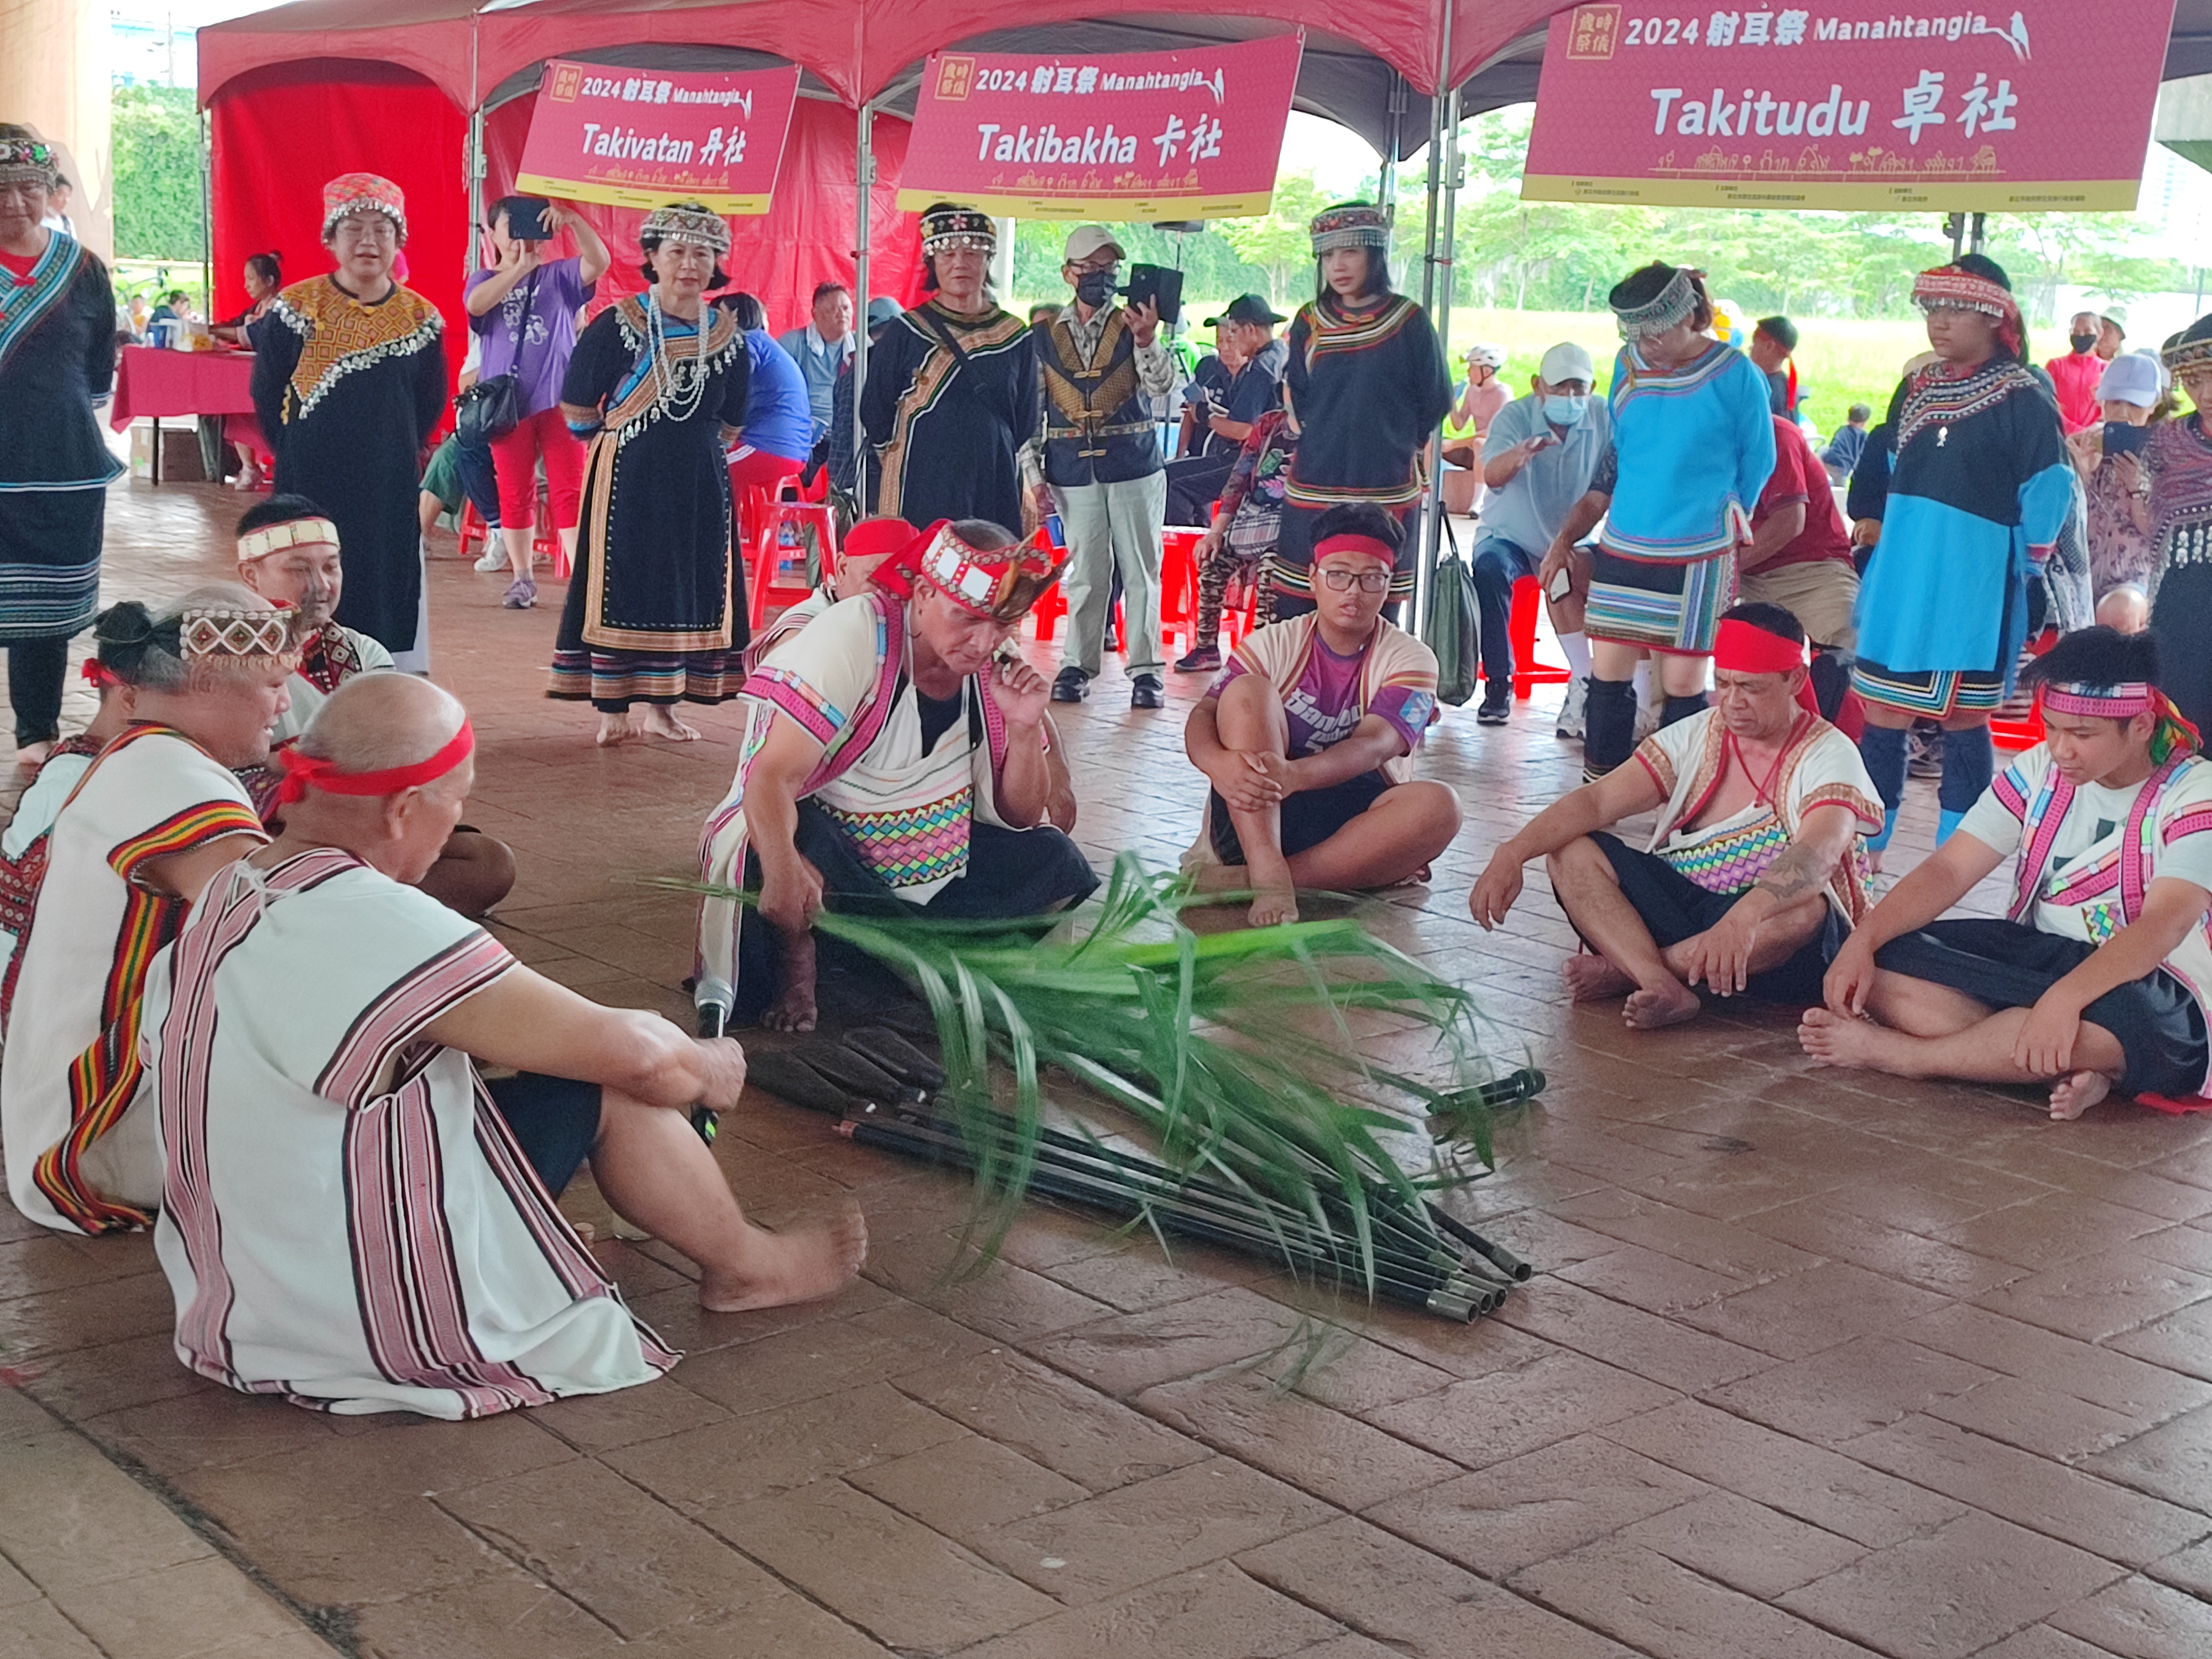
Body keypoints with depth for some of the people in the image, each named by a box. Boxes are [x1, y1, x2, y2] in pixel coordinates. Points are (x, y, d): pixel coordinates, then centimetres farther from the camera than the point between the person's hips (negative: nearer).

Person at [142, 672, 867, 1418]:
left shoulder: (225, 898, 1)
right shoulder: (382, 929, -26)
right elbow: (637, 1055, -18)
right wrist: (710, 1069, 5)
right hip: (394, 1322, -8)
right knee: (616, 1086, 1)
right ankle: (745, 1267, 24)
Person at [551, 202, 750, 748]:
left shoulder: (728, 335, 5)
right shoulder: (618, 325, -8)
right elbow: (577, 411, -1)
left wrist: (690, 441, 11)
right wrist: (627, 436, 7)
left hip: (699, 482, 4)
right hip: (629, 478, -4)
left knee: (689, 586, 6)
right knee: (621, 585, -3)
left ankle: (656, 704, 17)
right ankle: (613, 709, 4)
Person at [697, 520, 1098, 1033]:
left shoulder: (996, 670, -4)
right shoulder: (853, 638, -20)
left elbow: (1019, 819, 2)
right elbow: (773, 778, -30)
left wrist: (1025, 729, -17)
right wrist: (783, 868, -50)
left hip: (933, 869, 6)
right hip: (823, 854, -6)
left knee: (1054, 863, -12)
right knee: (793, 833, -37)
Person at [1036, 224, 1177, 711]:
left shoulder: (1134, 325, 3)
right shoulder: (1046, 336, 7)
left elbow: (1162, 386, -11)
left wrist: (1147, 341, -30)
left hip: (1134, 465, -1)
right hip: (1073, 471, 1)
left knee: (1140, 569, 1)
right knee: (1084, 572, 4)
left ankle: (1144, 668, 8)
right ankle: (1077, 665, 14)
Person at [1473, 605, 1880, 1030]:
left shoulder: (1829, 755, -9)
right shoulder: (1694, 736, 5)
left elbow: (1817, 855, -30)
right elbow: (1598, 799, -6)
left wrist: (1742, 919, -50)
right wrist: (1513, 853, -24)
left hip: (1765, 940, -4)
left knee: (1805, 910, -39)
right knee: (1569, 849, -15)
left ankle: (1625, 970, -22)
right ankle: (1662, 985, -35)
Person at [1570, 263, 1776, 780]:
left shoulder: (1736, 376, -8)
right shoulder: (1628, 366, 5)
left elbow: (1757, 463, 5)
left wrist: (1722, 522, 11)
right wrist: (1567, 536, 17)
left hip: (1697, 558, -4)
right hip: (1622, 546, 4)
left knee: (1682, 681, 0)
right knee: (1608, 672, 2)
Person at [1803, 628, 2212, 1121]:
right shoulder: (2040, 770, 2)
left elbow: (2164, 924, -29)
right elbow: (1950, 868, -4)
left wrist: (2063, 998, -44)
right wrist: (1862, 941, -21)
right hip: (2036, 955, 6)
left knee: (2114, 1016, -43)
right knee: (1885, 962, -17)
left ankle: (1889, 1051, -27)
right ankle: (2069, 1070, -29)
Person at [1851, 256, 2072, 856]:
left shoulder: (2024, 402, -9)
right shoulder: (1914, 389, 11)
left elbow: (2048, 497, -7)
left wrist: (2014, 574, -3)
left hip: (1971, 586, -5)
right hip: (1898, 579, 6)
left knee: (1962, 717, 4)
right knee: (1883, 710, 6)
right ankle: (1867, 840, 15)